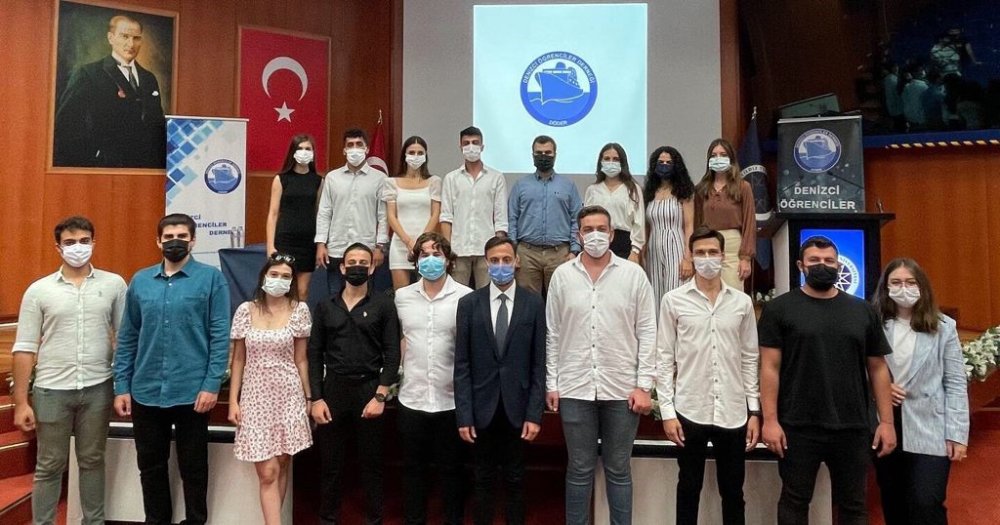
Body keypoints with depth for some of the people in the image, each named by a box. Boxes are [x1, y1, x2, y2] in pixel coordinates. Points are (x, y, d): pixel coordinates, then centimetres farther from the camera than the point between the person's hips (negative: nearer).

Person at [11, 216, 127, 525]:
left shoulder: (114, 284, 1)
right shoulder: (38, 290, 0)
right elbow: (24, 349, 0)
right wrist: (21, 402, -3)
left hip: (98, 388, 1)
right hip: (51, 390, 0)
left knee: (92, 461, 14)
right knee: (49, 466, 11)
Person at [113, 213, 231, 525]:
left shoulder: (211, 278, -5)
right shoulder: (140, 281, 7)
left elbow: (220, 336, -9)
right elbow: (127, 337, 10)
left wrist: (212, 384, -14)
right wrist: (121, 386, 6)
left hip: (192, 392, -4)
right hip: (145, 392, 4)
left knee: (193, 467, 9)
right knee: (150, 465, 17)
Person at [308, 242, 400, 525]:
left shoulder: (383, 304, 0)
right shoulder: (325, 307, 7)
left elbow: (392, 354, -4)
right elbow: (315, 355, 5)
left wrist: (380, 396, -11)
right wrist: (316, 398, -3)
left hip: (369, 390, -1)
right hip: (333, 390, 2)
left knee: (372, 463, 8)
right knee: (331, 463, 8)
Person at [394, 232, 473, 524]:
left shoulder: (466, 297, -7)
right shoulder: (402, 296, 4)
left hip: (451, 399, -2)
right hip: (411, 398, 3)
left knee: (451, 467, 12)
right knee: (413, 467, 15)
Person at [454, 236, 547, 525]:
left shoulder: (534, 302, -2)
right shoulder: (469, 303, -1)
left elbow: (539, 362, -2)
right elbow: (462, 364, -2)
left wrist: (535, 414, -6)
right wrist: (463, 415, -6)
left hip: (516, 407, 0)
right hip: (482, 408, 0)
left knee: (515, 479, 13)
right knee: (483, 479, 13)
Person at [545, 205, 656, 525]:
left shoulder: (633, 274, 0)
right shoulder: (562, 275, 3)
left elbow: (647, 332, 0)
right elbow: (553, 334, 5)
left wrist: (644, 385, -5)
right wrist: (551, 384, 2)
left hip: (622, 389, 0)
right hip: (575, 388, 1)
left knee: (618, 470, 11)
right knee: (579, 470, 11)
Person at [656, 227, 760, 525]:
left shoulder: (742, 302, 4)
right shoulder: (673, 300, -2)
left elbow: (749, 359, 7)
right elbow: (664, 359, -2)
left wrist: (754, 411, 3)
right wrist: (667, 411, -7)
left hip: (733, 413, 2)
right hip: (689, 411, -2)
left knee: (733, 492, 13)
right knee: (688, 490, 11)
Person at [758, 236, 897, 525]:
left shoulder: (862, 311, 8)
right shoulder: (779, 309, -2)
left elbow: (878, 368, 9)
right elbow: (770, 367, -6)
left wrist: (886, 421, 4)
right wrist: (770, 420, -12)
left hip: (852, 427, 3)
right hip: (797, 428, -3)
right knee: (795, 501, 9)